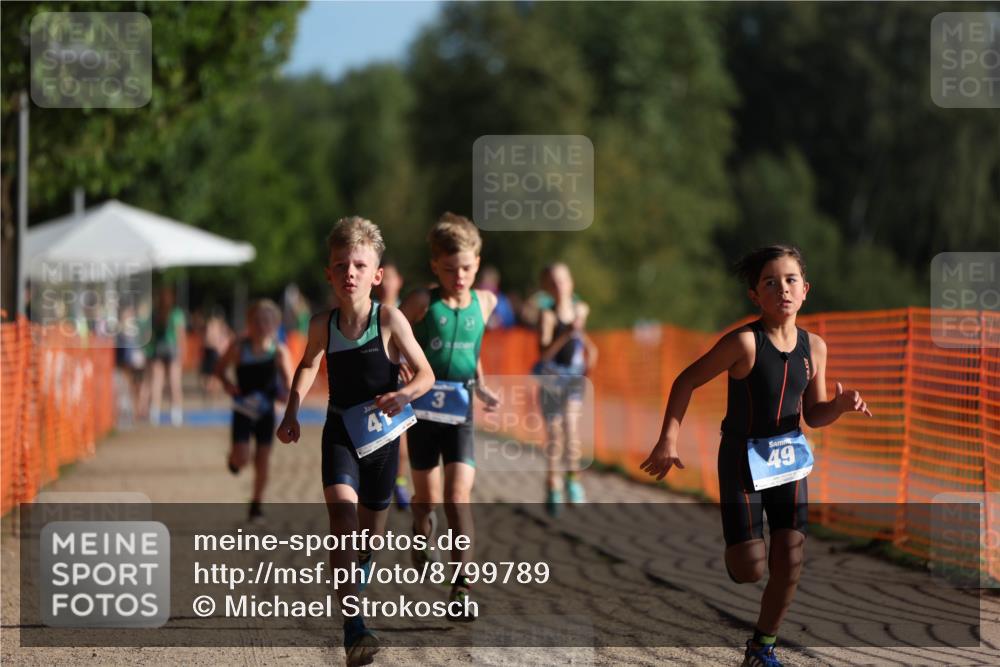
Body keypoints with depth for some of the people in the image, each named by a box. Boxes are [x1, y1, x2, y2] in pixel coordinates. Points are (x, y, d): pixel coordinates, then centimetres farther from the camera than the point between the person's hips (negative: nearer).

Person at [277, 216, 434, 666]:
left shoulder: (389, 319, -16)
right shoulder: (322, 324, -7)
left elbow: (426, 373, -13)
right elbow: (308, 366, 15)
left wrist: (405, 394, -33)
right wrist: (292, 414, 6)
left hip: (380, 432, 0)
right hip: (340, 431, 0)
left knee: (372, 523, 17)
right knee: (342, 510, -23)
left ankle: (361, 563, 57)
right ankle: (353, 625, -27)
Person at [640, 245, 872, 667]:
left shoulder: (813, 347, -3)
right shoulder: (745, 342, -20)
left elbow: (814, 414, 7)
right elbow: (688, 380, -12)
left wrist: (842, 405, -15)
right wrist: (668, 441, -16)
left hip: (788, 459, 5)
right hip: (743, 461, -5)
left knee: (789, 563, 1)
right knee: (750, 570, -7)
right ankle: (733, 554, 32)